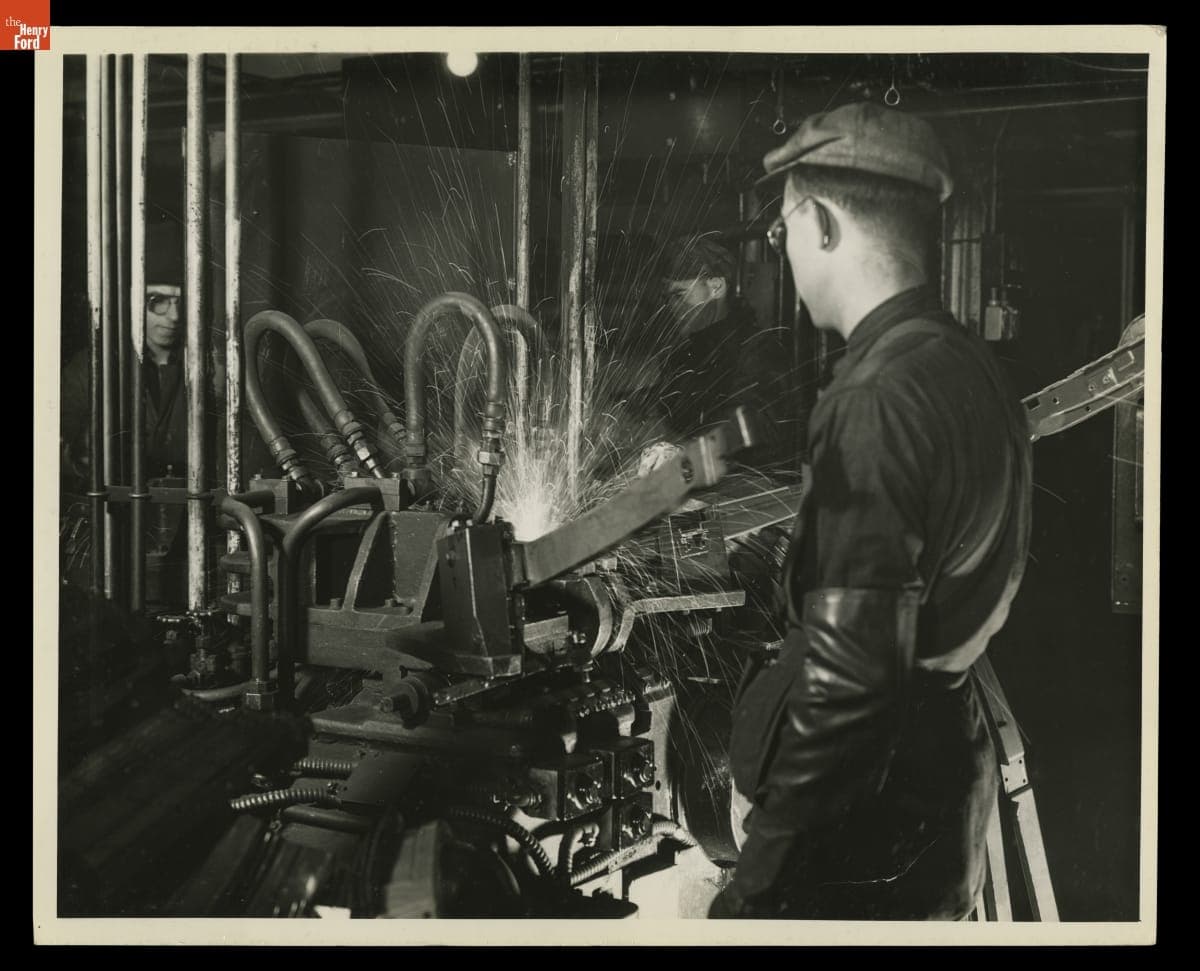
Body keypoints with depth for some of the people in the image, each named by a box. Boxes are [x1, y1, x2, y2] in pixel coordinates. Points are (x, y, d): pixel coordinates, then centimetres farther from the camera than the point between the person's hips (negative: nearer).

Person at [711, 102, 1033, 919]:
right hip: (954, 756, 9)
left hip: (869, 803, -9)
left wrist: (758, 879, -20)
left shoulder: (876, 401, -22)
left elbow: (848, 676, -26)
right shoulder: (978, 371, 6)